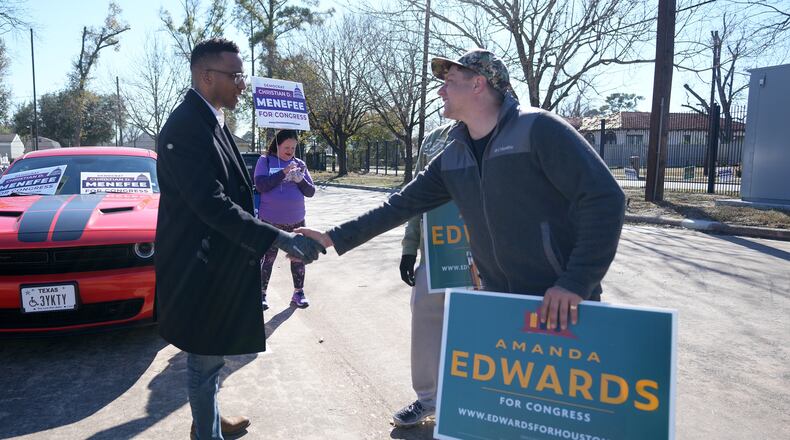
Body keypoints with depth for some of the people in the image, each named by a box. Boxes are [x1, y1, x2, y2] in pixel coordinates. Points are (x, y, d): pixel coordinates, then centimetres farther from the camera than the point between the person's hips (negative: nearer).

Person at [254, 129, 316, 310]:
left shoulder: (299, 164, 7)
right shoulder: (265, 161, -2)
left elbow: (310, 192, 5)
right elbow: (261, 185, -14)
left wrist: (300, 179, -15)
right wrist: (283, 172, -20)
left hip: (297, 221, 3)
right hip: (270, 221, -3)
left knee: (298, 258, 9)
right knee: (268, 258, 5)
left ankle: (299, 292, 23)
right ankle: (261, 293, 19)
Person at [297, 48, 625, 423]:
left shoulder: (537, 130, -14)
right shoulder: (452, 159, 6)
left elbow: (603, 198, -18)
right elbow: (400, 205, 12)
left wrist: (577, 283, -22)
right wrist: (335, 238, 10)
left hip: (562, 304, -5)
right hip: (499, 303, 6)